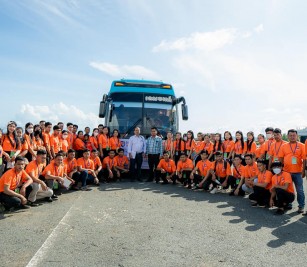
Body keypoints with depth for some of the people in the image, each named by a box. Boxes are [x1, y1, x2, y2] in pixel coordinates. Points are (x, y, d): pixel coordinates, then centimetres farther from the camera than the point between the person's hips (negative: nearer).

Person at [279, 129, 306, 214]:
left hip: (298, 172, -2)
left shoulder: (301, 146, 0)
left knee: (300, 190, 4)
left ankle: (301, 206, 14)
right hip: (286, 172, 2)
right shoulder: (284, 146, 5)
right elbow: (281, 159, 8)